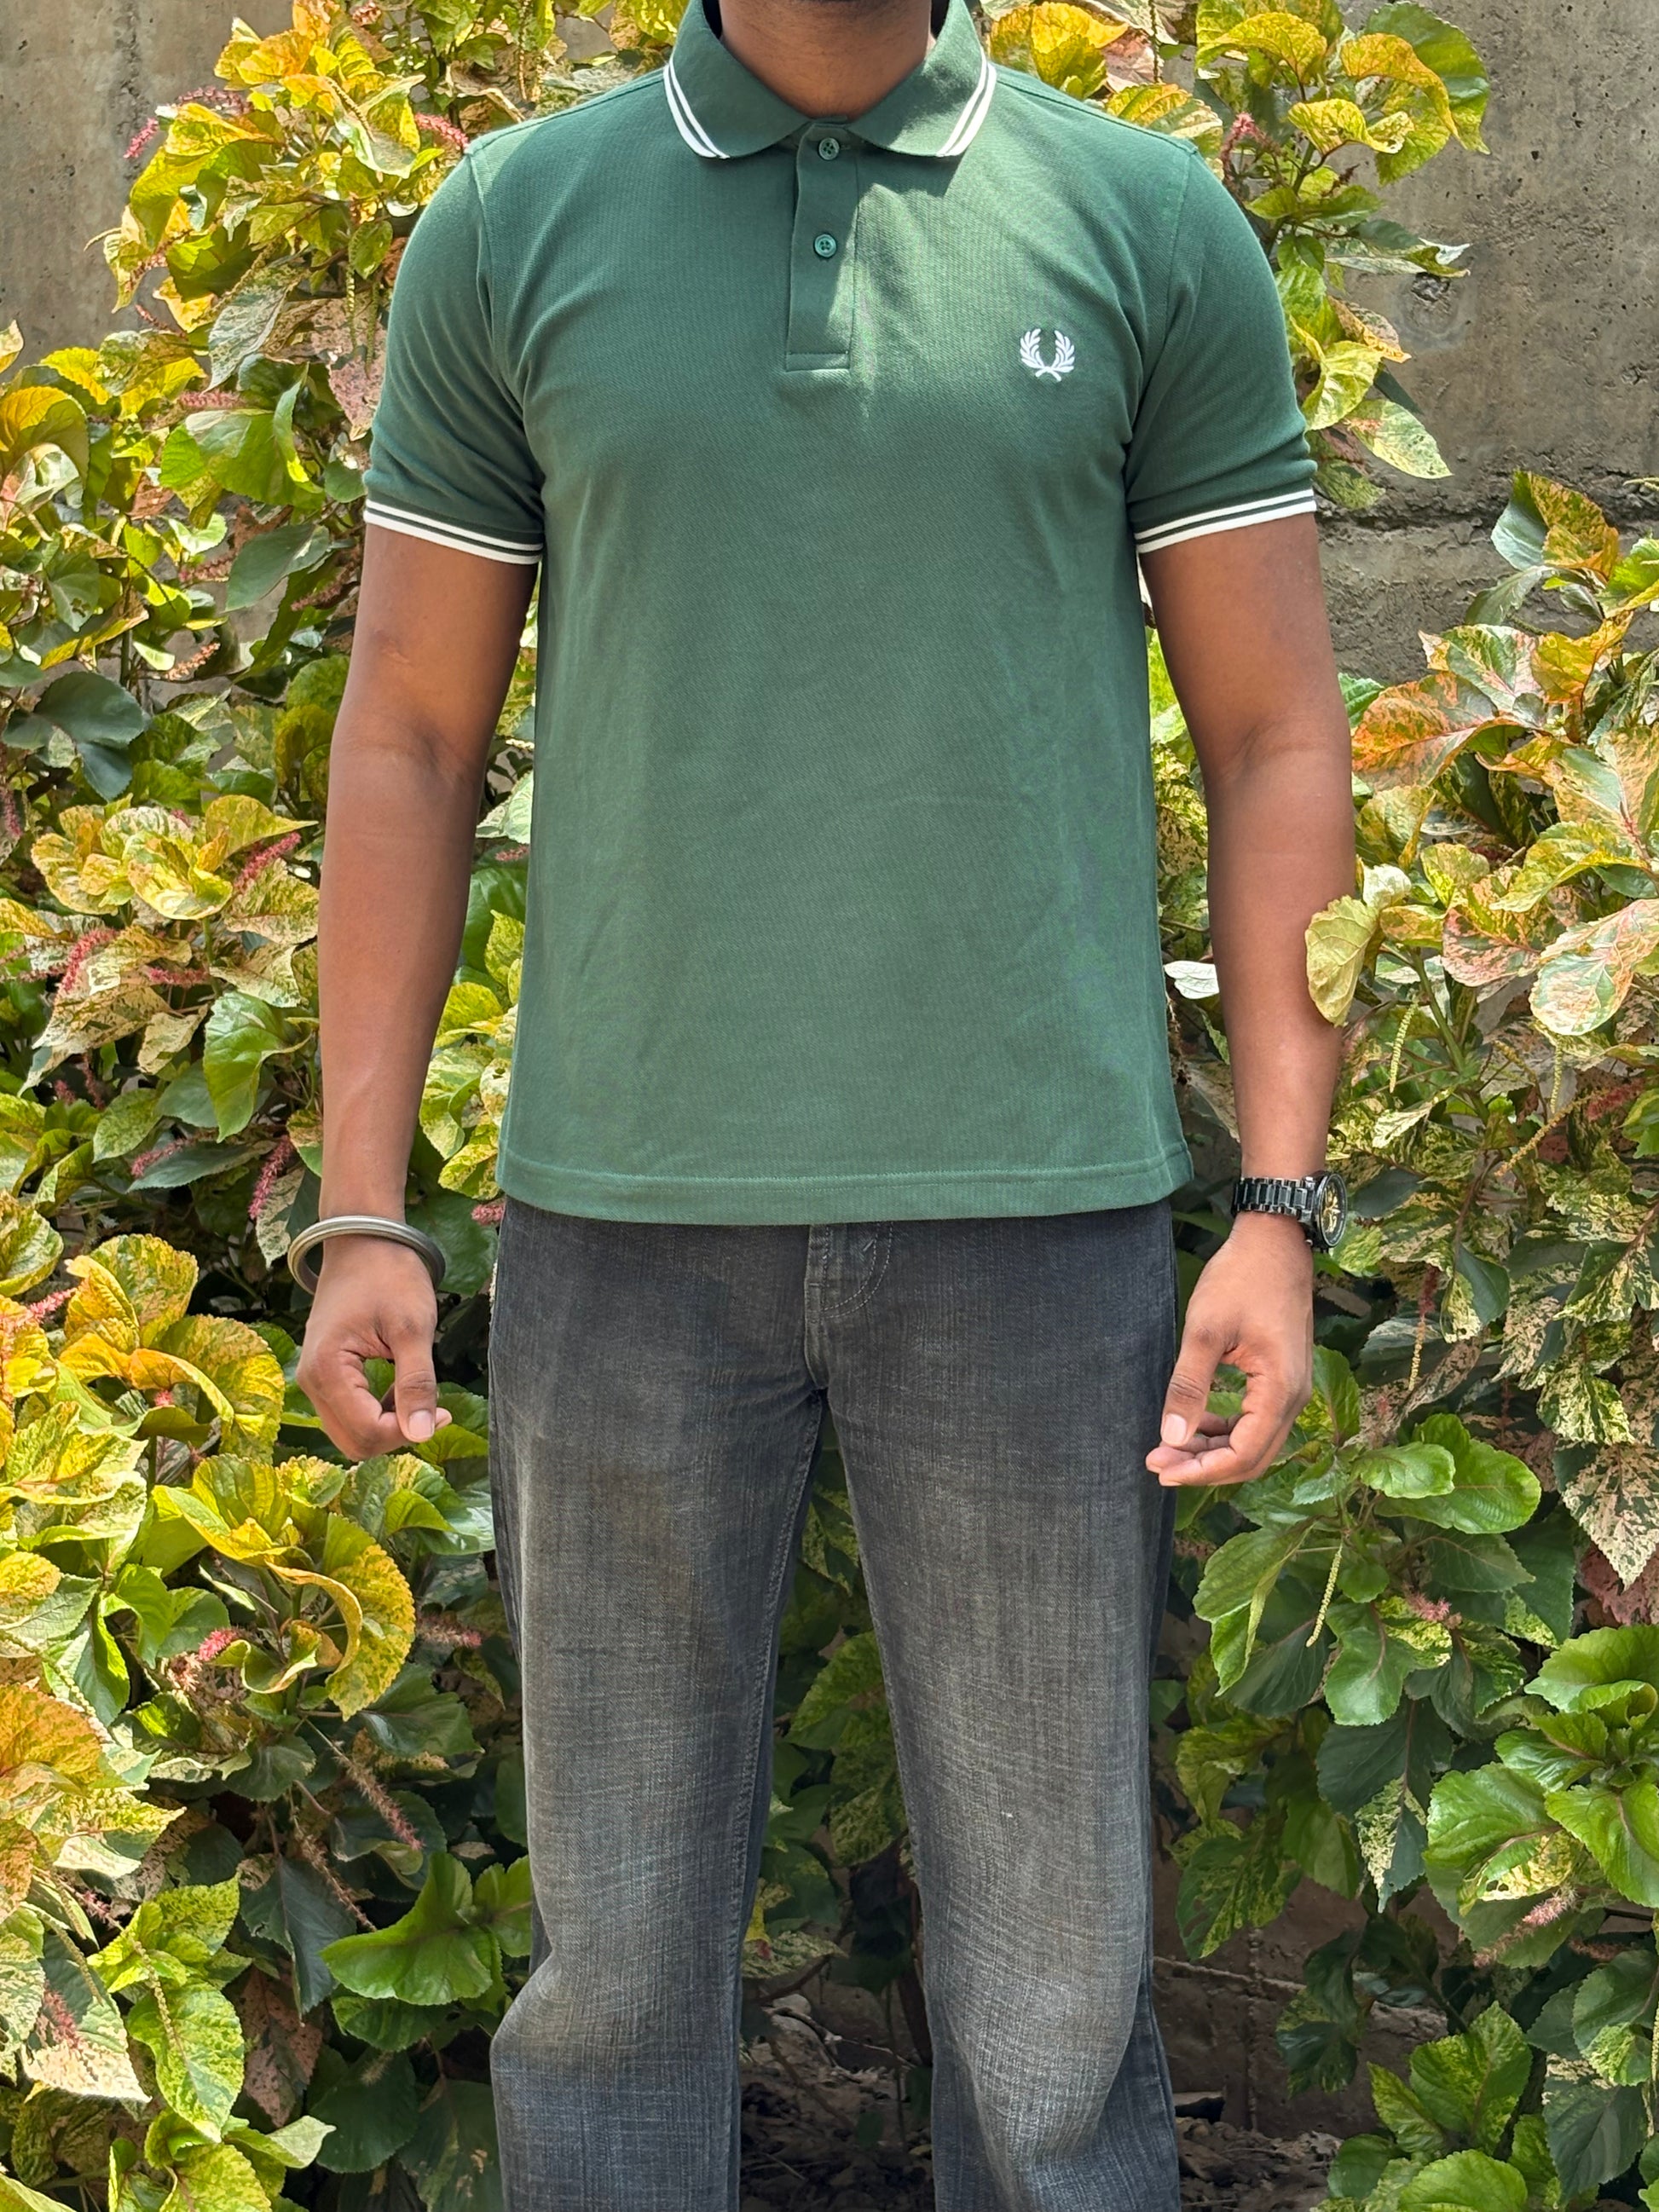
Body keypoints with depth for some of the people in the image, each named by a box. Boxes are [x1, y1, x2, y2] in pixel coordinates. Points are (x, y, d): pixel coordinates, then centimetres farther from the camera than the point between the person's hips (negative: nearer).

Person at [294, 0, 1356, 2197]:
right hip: (630, 1211, 1)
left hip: (1028, 1208, 0)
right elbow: (411, 745, 7)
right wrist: (360, 1216, 2)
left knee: (1052, 1969, 5)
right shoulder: (510, 229, 5)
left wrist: (1278, 1215, -5)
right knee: (618, 1935, 9)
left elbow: (1277, 742, 3)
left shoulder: (1155, 229, 3)